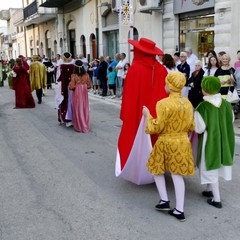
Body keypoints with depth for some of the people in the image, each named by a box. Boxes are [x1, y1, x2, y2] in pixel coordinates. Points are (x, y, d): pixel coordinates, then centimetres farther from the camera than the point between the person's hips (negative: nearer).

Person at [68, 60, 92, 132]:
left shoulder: (74, 75, -13)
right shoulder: (86, 75, -3)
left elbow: (71, 86, -14)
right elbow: (89, 85, 2)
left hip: (77, 94, -3)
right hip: (84, 93, 3)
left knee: (78, 110, 6)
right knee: (85, 109, 11)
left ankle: (79, 127, 11)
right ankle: (86, 126, 17)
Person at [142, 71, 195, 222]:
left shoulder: (164, 104, -17)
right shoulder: (188, 103, 1)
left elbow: (157, 127, -15)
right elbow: (191, 126, 8)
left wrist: (148, 115, -1)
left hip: (166, 142, -5)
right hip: (183, 142, 5)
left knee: (157, 169, 18)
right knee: (177, 174, 9)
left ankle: (164, 200, 19)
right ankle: (179, 210, 12)